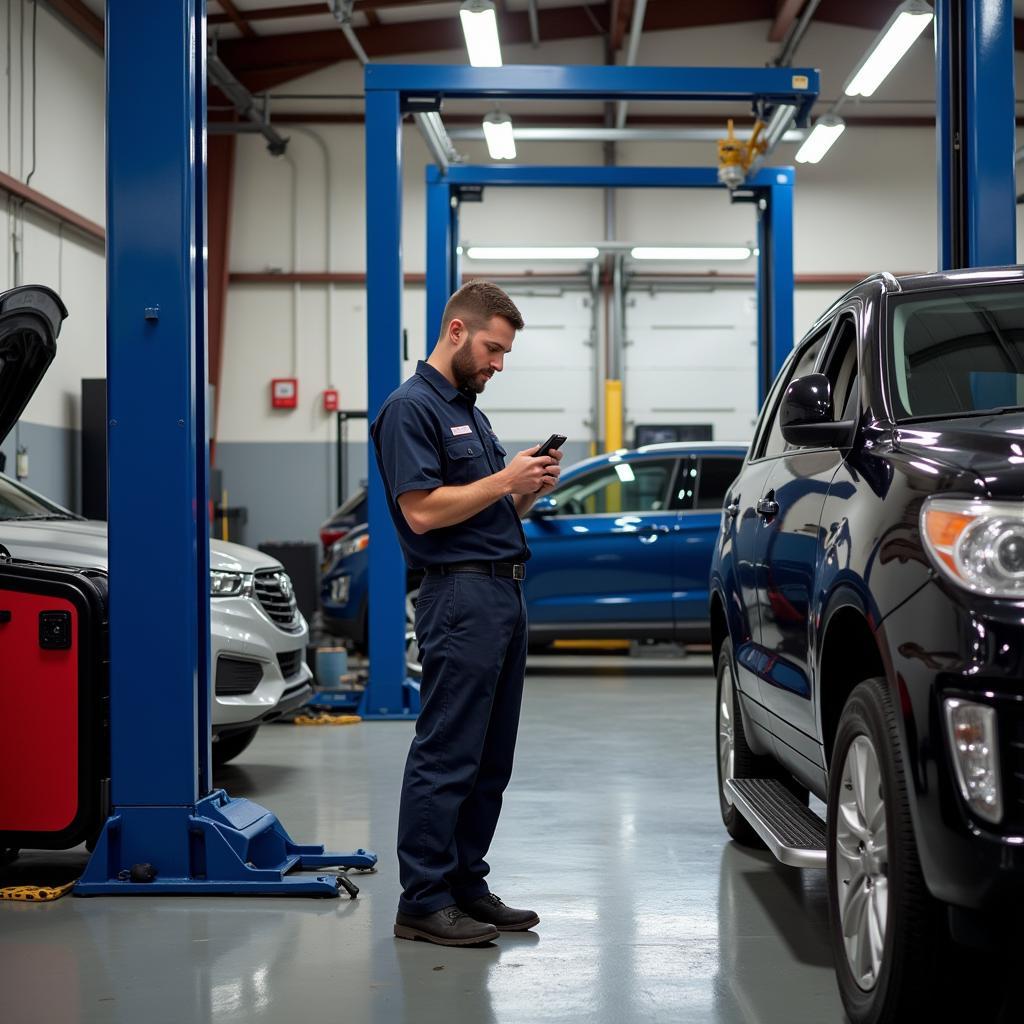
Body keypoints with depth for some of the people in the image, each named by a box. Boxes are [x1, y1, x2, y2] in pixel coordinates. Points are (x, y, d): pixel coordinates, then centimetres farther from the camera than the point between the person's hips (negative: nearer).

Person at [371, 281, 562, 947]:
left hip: (505, 593, 10)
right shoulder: (412, 408, -9)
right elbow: (423, 511, -19)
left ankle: (467, 886, 20)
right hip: (462, 596, -10)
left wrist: (532, 489, 5)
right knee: (446, 757, -7)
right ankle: (423, 903, -1)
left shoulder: (470, 411, 21)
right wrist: (506, 479, -15)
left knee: (490, 760, 12)